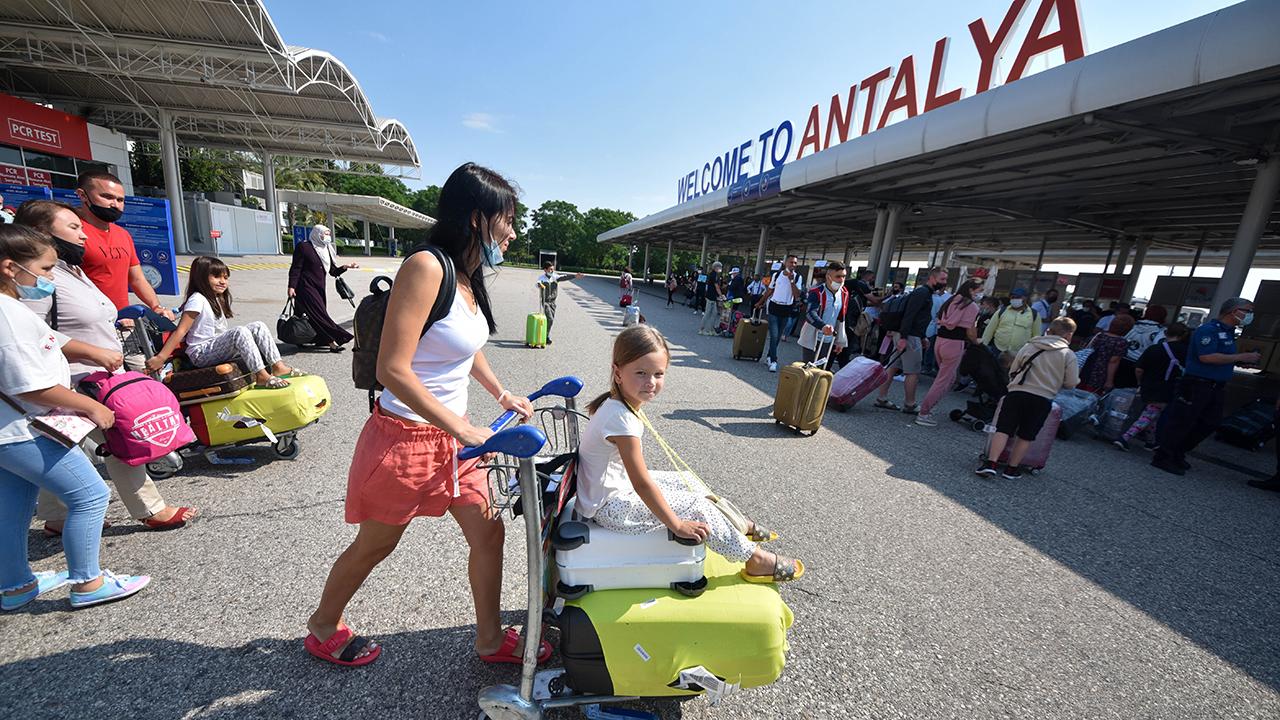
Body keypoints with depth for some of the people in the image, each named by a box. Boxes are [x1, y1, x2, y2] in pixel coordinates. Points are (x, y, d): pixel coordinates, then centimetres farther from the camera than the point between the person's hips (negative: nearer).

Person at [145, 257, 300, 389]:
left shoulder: (217, 300, 16)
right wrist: (159, 358, -18)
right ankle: (261, 376, -37)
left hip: (218, 347, 8)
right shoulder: (197, 300, -10)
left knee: (258, 326, -5)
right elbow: (180, 332, -16)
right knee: (240, 332, -31)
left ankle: (278, 367, -18)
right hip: (201, 354, -8)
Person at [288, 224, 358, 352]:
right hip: (306, 287, -7)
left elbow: (333, 271, 12)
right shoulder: (303, 247, -6)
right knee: (320, 314, -11)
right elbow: (295, 268, -9)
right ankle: (333, 342, -13)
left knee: (319, 315, 7)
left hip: (320, 287, 7)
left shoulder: (326, 250, 13)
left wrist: (346, 266, -6)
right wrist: (291, 286, -15)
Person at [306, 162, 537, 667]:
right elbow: (392, 370, -27)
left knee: (489, 533, 12)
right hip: (404, 438, -7)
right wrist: (464, 428, -26)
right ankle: (323, 629, 48)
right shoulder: (425, 268, -22)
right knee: (374, 546, 17)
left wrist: (502, 394, 17)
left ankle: (491, 639, 34)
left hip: (451, 437, 8)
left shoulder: (467, 277, 4)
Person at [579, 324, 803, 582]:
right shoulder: (622, 419, -32)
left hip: (618, 482, 9)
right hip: (611, 507, -9)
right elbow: (642, 484, -27)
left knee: (681, 482, 16)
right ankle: (754, 559, 15)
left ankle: (738, 526, 34)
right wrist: (676, 524, -18)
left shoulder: (617, 403, -3)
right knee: (697, 506, -5)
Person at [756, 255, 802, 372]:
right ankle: (773, 361, -10)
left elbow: (797, 295, -11)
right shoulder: (777, 275, 2)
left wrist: (791, 280, -18)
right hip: (774, 306, -1)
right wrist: (760, 302, 14)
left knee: (778, 336, 10)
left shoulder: (797, 277, -1)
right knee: (774, 335, -10)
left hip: (786, 309, 1)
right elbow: (770, 290, 13)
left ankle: (769, 355, 26)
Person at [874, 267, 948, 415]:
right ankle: (910, 405, 7)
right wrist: (903, 338, -26)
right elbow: (909, 315, -21)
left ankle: (882, 399, 13)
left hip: (905, 335, 10)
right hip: (909, 337, -10)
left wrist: (922, 337, 22)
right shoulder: (922, 292, -12)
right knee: (913, 372, -2)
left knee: (893, 367, 9)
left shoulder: (926, 293, 20)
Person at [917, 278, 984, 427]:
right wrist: (976, 342, 9)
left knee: (949, 378, 21)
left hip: (940, 340, 8)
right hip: (954, 344, -8)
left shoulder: (951, 301, 15)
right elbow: (970, 332, -8)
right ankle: (923, 414, 0)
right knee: (943, 381, -1)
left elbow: (940, 321, 16)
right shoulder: (972, 306, -7)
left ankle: (927, 406, 20)